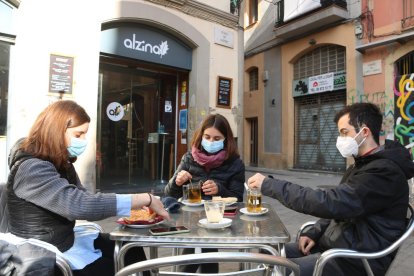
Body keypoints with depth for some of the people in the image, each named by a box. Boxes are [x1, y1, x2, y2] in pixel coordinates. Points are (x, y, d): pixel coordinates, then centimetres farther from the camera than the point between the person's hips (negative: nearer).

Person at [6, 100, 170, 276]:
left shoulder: (59, 162, 4)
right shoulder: (32, 169, -26)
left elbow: (83, 198, 3)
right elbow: (79, 205, -38)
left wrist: (135, 203, -12)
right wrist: (146, 199, -34)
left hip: (66, 239, 8)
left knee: (132, 251, 3)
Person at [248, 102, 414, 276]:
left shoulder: (384, 171, -19)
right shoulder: (362, 165, 15)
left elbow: (330, 203, -29)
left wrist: (269, 185, -26)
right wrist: (314, 234, 2)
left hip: (355, 260, -9)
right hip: (333, 244, 9)